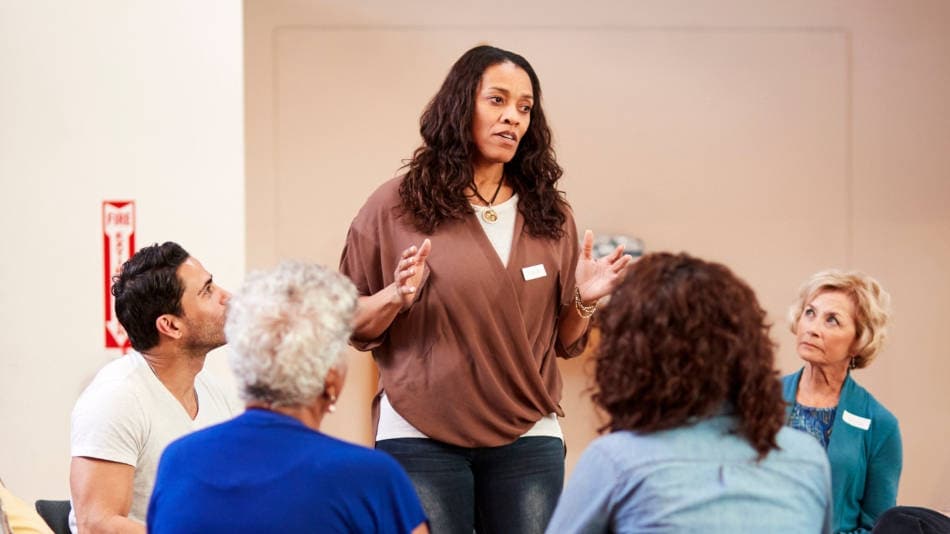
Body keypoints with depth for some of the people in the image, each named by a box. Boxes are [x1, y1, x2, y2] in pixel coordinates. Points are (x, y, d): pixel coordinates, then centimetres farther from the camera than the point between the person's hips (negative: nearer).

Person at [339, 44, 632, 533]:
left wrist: (582, 301, -5)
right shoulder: (396, 206, 0)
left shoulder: (550, 216, 9)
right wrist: (396, 298, -16)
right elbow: (350, 326, 3)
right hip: (420, 438, -2)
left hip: (527, 438, 3)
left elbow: (564, 344, 14)